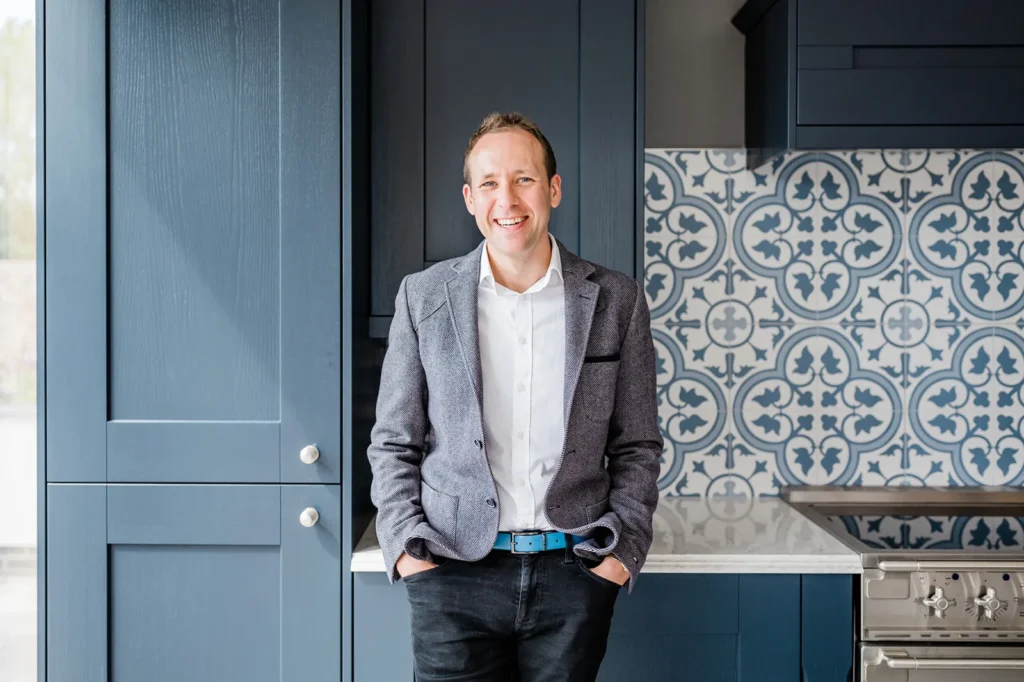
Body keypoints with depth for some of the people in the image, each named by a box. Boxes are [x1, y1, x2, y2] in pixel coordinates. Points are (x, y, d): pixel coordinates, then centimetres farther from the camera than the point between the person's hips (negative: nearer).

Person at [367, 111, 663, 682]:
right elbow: (394, 445, 7)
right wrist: (407, 550, -3)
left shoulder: (616, 301, 4)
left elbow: (637, 447, 8)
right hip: (455, 576, 0)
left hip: (576, 574, 0)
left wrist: (622, 551, -2)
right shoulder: (423, 297, 4)